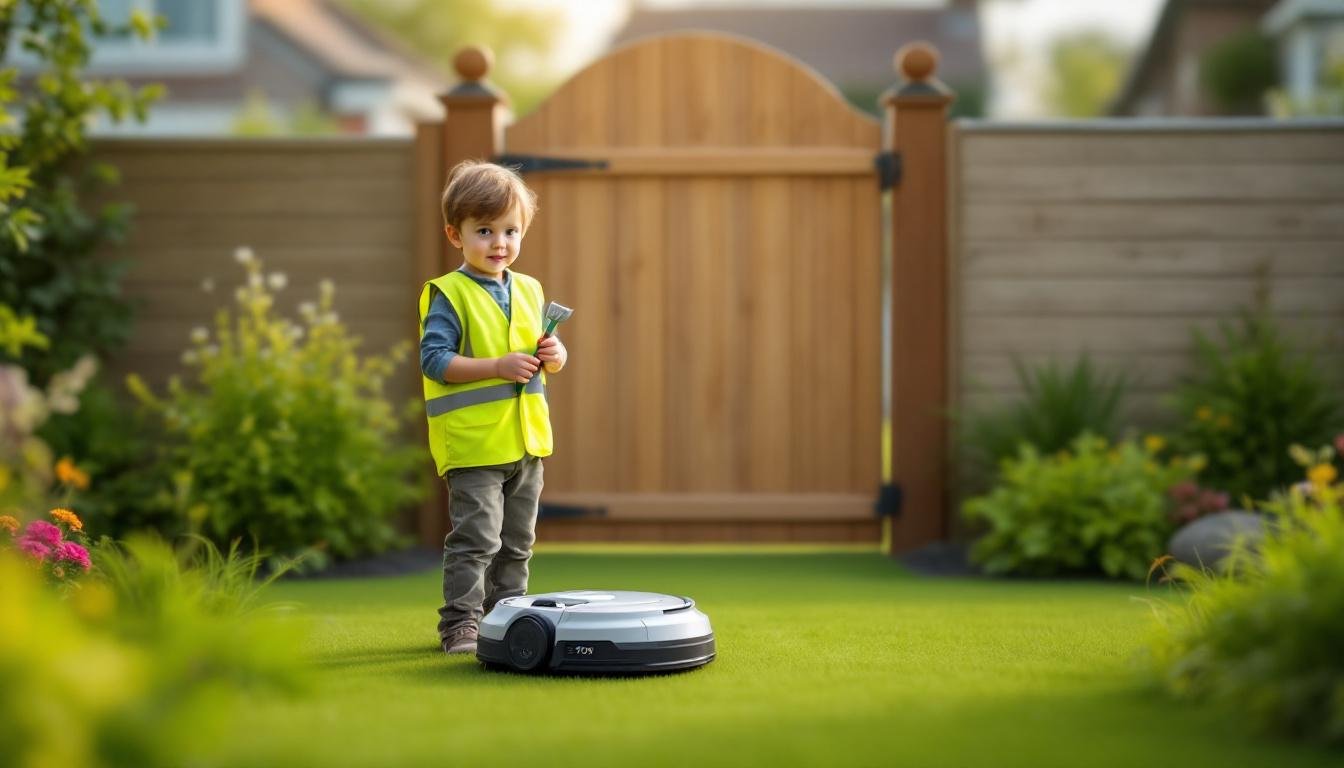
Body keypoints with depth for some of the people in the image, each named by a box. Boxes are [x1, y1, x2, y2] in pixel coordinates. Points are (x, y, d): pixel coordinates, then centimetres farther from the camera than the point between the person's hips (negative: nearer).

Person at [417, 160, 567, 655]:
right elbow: (435, 359, -17)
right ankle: (460, 624, -2)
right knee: (476, 539, -9)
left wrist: (554, 355, -3)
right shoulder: (448, 295, -10)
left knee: (517, 542, 15)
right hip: (473, 442, -7)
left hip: (526, 439, 7)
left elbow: (544, 355, 21)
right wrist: (500, 366, -22)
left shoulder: (529, 291, 11)